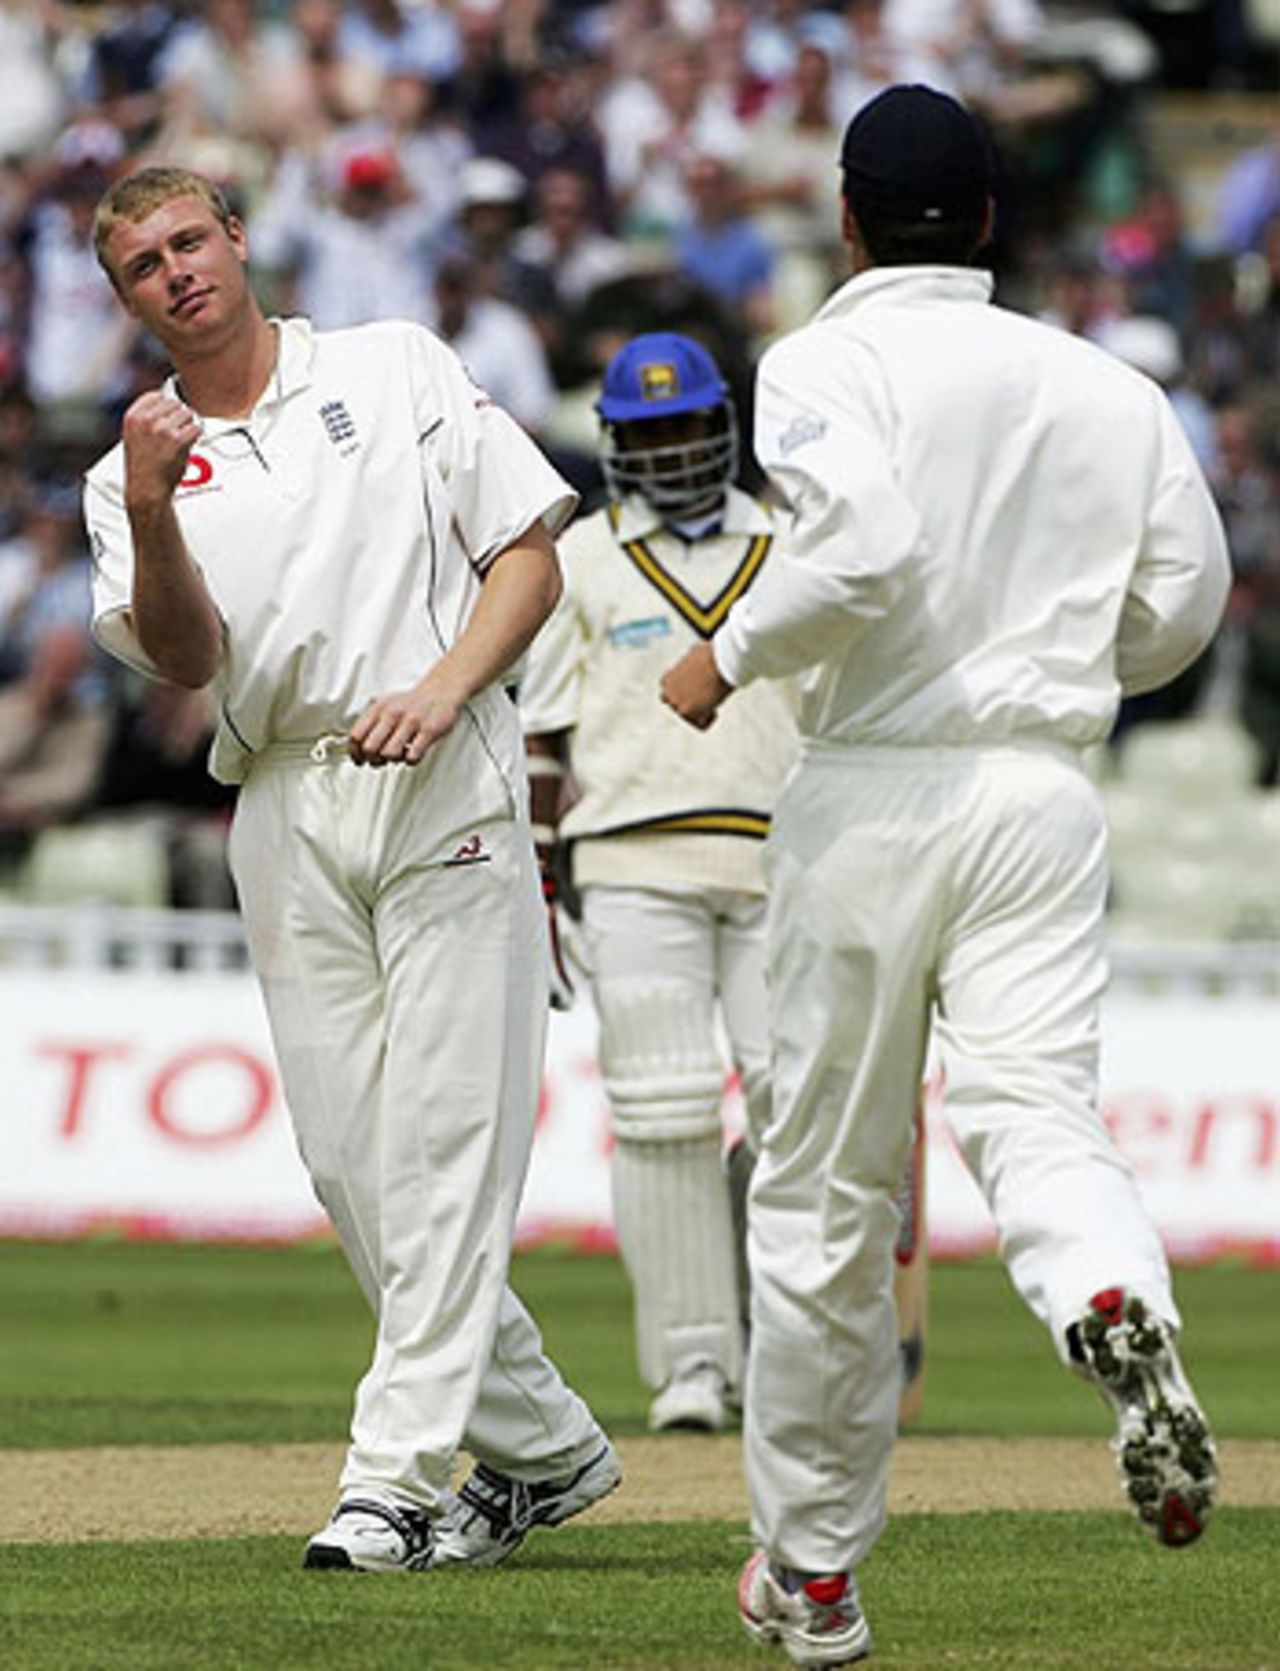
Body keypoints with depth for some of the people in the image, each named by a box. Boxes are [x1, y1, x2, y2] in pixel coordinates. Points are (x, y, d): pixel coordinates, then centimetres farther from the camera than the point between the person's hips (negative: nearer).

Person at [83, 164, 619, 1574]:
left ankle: (397, 1480, -14)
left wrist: (440, 692, -11)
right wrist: (151, 513, -21)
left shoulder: (396, 371, 8)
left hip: (445, 786, -4)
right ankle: (541, 1446, 14)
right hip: (285, 815, 4)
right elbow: (183, 659, -3)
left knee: (444, 1138, -11)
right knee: (347, 1157, 1)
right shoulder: (132, 474, 12)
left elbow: (530, 552, 5)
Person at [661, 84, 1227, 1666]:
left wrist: (727, 659, -8)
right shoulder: (1108, 387, 10)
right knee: (1035, 1108, -6)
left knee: (821, 1181, 7)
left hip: (873, 792, -3)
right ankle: (1117, 1313, -43)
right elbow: (1183, 600, 10)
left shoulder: (829, 362, -5)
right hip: (1046, 788, 3)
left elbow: (866, 543, -22)